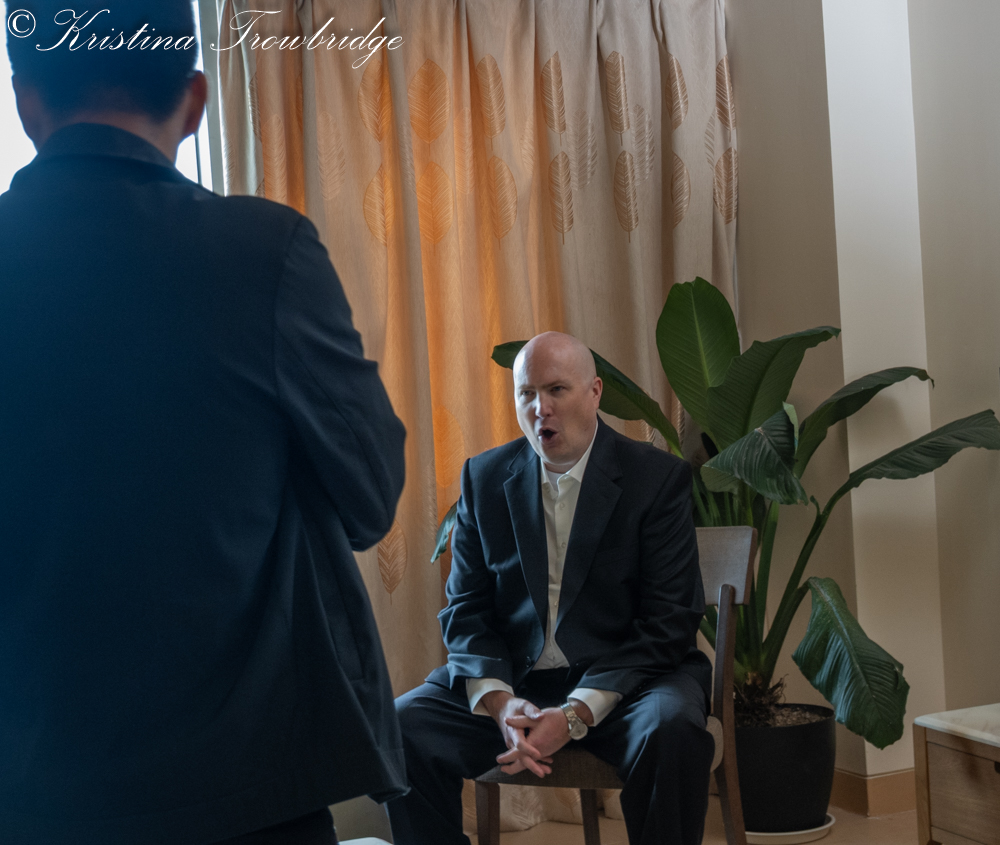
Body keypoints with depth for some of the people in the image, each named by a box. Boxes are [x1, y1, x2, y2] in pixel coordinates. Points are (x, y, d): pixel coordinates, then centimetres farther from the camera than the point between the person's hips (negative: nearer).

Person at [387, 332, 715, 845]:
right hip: (512, 681, 3)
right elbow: (466, 609, 6)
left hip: (623, 680, -2)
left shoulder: (659, 478, -4)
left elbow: (669, 620, -9)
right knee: (401, 724, -21)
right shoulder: (484, 478, 7)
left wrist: (577, 713, -20)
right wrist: (498, 701, -15)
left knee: (670, 731, -35)